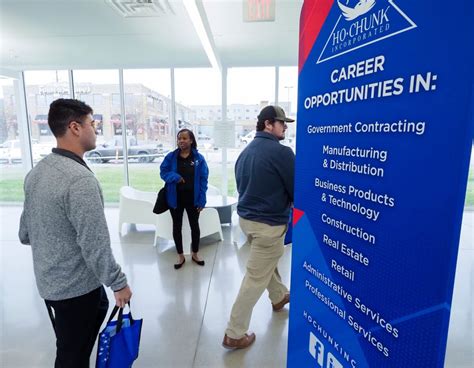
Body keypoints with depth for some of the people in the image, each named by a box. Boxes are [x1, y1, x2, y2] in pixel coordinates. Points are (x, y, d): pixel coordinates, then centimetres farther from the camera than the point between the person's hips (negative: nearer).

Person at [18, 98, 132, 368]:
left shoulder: (37, 171, 2)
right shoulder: (80, 179, -28)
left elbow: (25, 233, 9)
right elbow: (96, 245, -27)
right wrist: (119, 283, -15)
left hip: (49, 281, 9)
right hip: (75, 287, -8)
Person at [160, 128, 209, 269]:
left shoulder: (199, 158, -6)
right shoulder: (171, 156, -3)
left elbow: (203, 179, -7)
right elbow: (163, 172, 1)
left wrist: (201, 200, -11)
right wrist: (175, 177, -20)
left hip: (192, 198, -1)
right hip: (175, 198, 1)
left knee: (194, 225, 12)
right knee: (177, 226, 11)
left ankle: (195, 254, 33)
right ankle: (180, 256, 29)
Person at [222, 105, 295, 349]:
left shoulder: (245, 151, 7)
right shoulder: (281, 152, -18)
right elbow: (296, 190, -13)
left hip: (245, 217, 9)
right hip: (268, 223, -9)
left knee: (268, 262, 29)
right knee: (255, 278, 3)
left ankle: (279, 296, 53)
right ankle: (234, 334, 15)